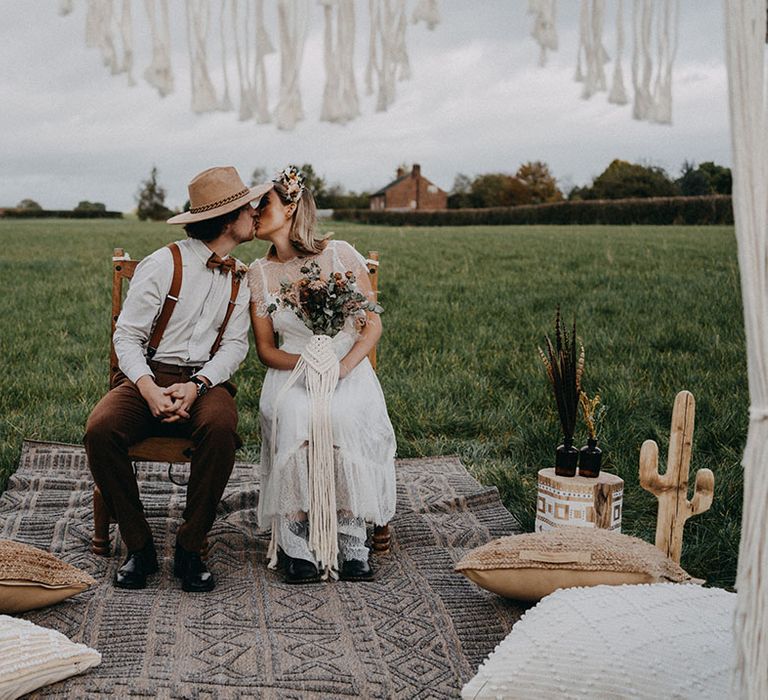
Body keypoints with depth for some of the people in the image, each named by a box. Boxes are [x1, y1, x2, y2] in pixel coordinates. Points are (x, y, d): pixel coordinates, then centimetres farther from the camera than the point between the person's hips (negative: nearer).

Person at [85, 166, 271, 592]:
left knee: (221, 426, -34)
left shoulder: (240, 277, 11)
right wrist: (149, 389, -22)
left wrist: (197, 386, -14)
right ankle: (139, 548, -14)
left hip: (204, 380, 2)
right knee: (101, 429, -31)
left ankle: (189, 548, -19)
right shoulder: (163, 264, -2)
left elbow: (235, 344, 5)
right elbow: (127, 335, -3)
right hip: (147, 376, -1)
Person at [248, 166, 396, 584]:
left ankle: (352, 538, -23)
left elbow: (373, 324, 1)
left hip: (349, 366, -1)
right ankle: (294, 542, -26)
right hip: (290, 371, 1)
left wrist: (343, 366, -17)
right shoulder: (260, 273, 7)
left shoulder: (339, 255, 1)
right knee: (294, 415, -34)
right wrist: (304, 362, -13)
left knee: (343, 416, -36)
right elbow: (265, 348, 8)